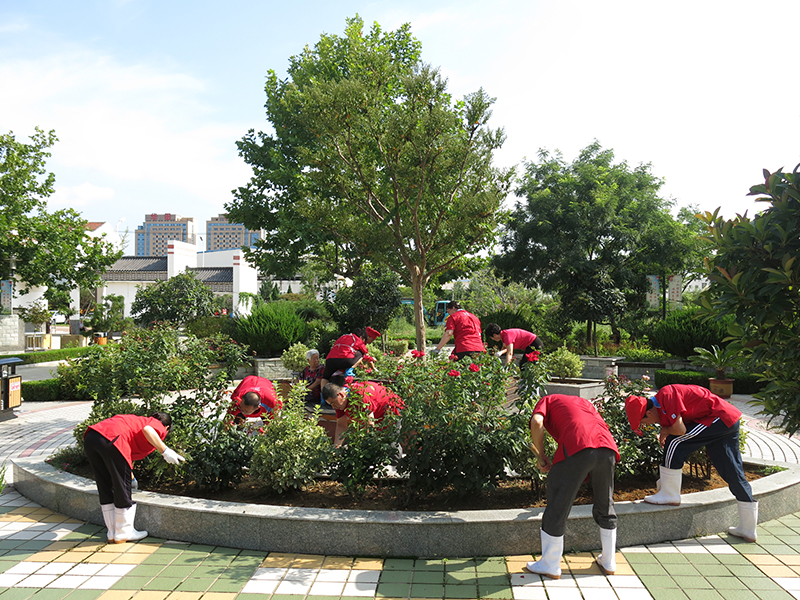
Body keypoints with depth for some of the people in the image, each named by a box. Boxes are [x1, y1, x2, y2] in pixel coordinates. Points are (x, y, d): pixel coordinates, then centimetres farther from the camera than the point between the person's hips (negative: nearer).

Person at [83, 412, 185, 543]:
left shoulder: (137, 420, 38)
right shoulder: (159, 427, 15)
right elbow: (147, 429, -13)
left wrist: (130, 477, 64)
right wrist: (165, 451, -14)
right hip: (110, 440, -9)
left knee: (106, 489, 20)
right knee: (122, 489, 9)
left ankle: (112, 533, 31)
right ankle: (124, 534, 22)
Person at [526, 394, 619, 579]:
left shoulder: (547, 400, 24)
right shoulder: (583, 402, 40)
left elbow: (537, 422, 2)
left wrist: (541, 456, 11)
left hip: (577, 448, -6)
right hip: (607, 446, 6)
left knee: (557, 508, 8)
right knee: (605, 507, 24)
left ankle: (550, 566, 18)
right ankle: (608, 562, 36)